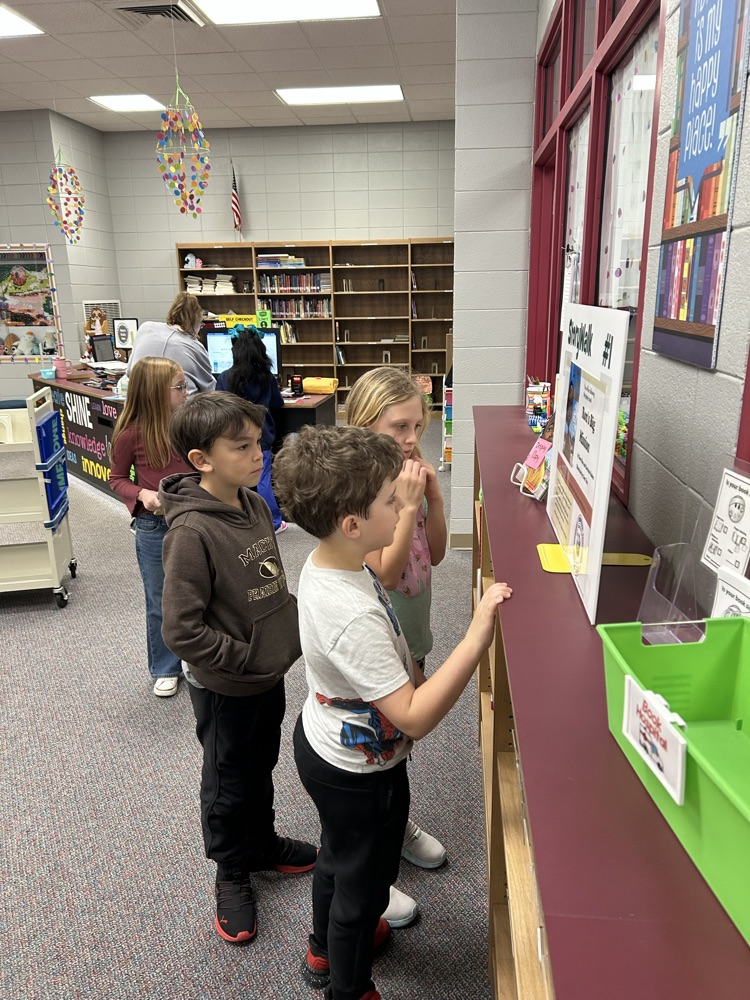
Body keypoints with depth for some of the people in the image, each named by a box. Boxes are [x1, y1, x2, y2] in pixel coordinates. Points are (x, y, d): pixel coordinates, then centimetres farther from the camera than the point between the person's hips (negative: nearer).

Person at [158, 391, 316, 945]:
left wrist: (293, 628, 2)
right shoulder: (192, 531, -28)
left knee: (261, 766, 27)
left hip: (270, 674, 7)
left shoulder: (255, 504, -4)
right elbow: (183, 630, -25)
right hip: (225, 688, -7)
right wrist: (247, 659, -20)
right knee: (229, 782, 16)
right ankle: (233, 872, 40)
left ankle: (262, 841, 51)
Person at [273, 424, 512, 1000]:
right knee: (364, 883, 19)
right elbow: (416, 718, -39)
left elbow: (384, 569, 12)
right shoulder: (354, 617, -41)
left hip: (325, 743, 9)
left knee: (339, 855, 34)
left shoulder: (328, 560, -11)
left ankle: (325, 949, 62)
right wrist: (477, 638, -43)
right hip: (361, 773, -9)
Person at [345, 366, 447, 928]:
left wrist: (434, 497, -10)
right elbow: (386, 572, -27)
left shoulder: (408, 475, -2)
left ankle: (395, 823, 52)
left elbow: (435, 554, 3)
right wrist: (409, 505, -30)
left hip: (411, 635, 7)